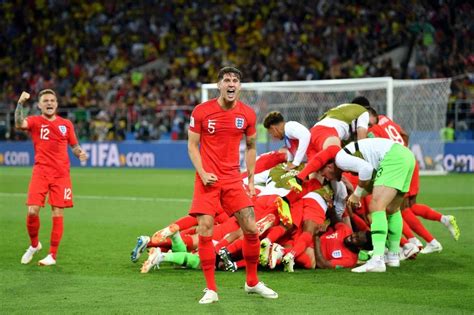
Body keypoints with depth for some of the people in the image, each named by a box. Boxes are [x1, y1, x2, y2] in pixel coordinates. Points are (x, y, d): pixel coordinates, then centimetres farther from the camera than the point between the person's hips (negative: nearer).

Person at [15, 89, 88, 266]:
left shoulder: (66, 124, 10)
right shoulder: (35, 122, 3)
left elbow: (74, 146, 18)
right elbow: (19, 124, -20)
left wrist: (80, 153, -4)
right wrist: (20, 104, -32)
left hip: (61, 174, 1)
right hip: (40, 172, -1)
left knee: (57, 214, -2)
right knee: (32, 211, -10)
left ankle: (52, 255, 6)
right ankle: (34, 245, 16)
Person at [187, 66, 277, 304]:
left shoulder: (248, 114, 2)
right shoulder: (201, 111, -6)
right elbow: (192, 145, 1)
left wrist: (251, 180, 10)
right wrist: (203, 173, -13)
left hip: (233, 179, 3)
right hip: (208, 179, -3)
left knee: (251, 228, -1)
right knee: (205, 230, -10)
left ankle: (252, 282, 19)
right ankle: (211, 289, -1)